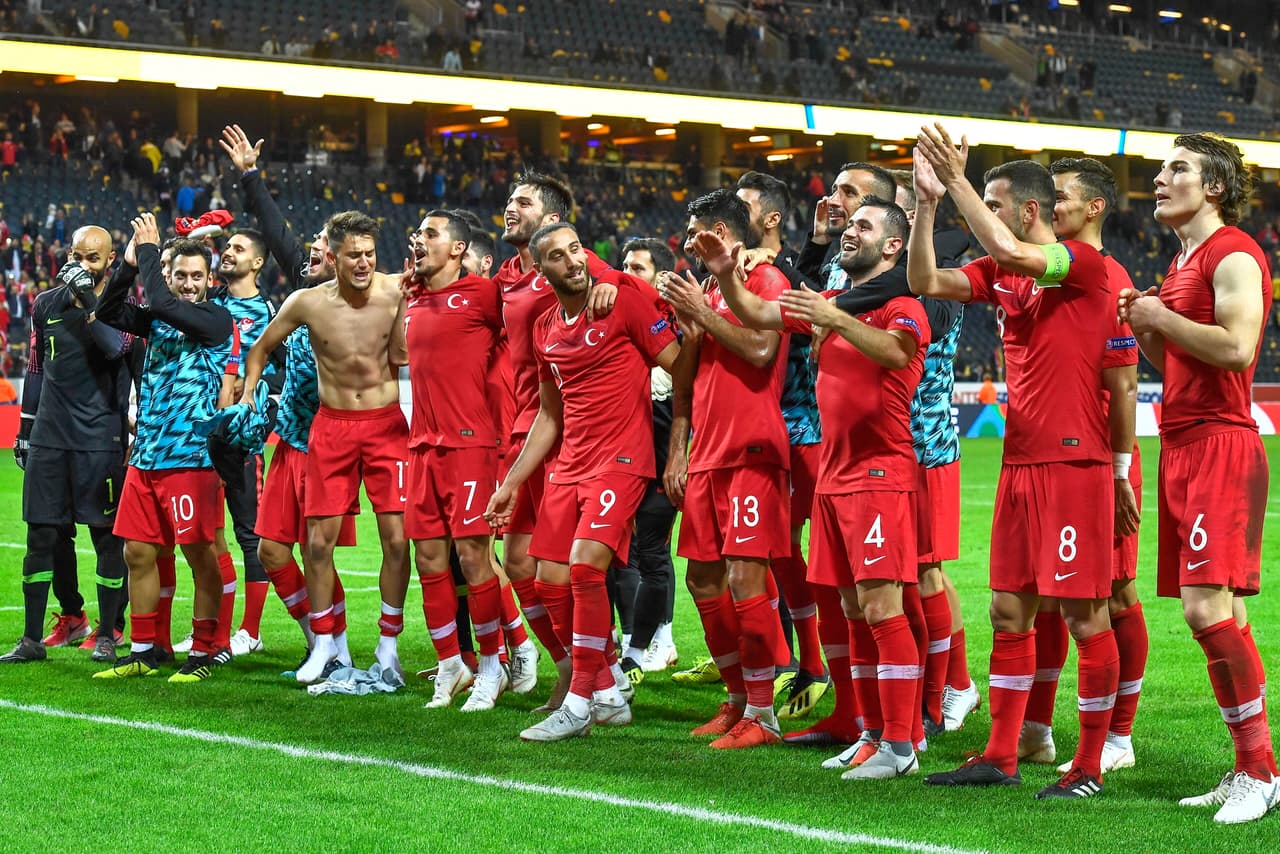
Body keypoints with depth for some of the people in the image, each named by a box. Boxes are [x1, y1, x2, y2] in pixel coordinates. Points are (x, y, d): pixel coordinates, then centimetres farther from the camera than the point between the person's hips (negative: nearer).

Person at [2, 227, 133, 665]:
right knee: (44, 536, 3)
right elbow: (36, 370, 18)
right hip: (49, 436, 4)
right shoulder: (47, 304, 11)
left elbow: (115, 349, -23)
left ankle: (107, 633, 10)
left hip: (101, 440, -4)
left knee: (107, 537, 0)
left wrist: (88, 300, -24)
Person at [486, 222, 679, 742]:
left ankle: (580, 704, -11)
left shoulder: (624, 299, -8)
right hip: (570, 464, 8)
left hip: (621, 458, -8)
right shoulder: (545, 331, 13)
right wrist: (512, 483, 21)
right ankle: (608, 696, 19)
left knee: (585, 566, -21)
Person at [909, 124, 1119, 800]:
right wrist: (928, 200, 0)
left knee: (1085, 615, -3)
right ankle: (1000, 756, 17)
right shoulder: (998, 274, 12)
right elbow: (924, 281, 8)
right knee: (1009, 610, 10)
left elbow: (1007, 250, -27)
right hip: (1020, 461, 8)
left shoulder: (1083, 263, -11)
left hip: (1074, 461, -8)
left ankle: (1090, 766, 3)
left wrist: (958, 178, -21)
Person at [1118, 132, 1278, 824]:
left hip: (1220, 447, -10)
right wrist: (1144, 330, 9)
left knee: (1208, 605, -17)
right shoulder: (1182, 263, 21)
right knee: (1219, 616, 7)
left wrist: (1162, 317, -11)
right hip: (1182, 448, 10)